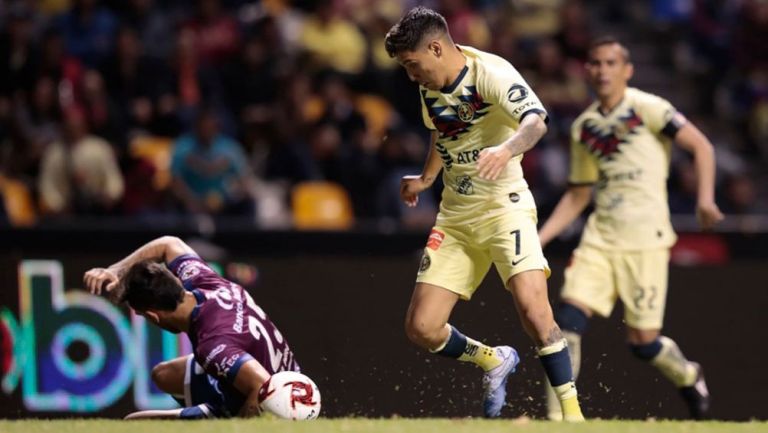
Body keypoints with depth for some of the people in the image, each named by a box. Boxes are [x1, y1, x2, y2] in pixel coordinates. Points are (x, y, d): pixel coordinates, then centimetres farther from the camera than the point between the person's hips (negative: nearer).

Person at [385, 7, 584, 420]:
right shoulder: (430, 88, 5)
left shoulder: (490, 73, -18)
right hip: (455, 215, 7)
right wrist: (426, 179, 32)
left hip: (504, 205, -7)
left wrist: (507, 149, -55)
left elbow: (536, 121, -36)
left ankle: (572, 411, -16)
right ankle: (494, 360, 27)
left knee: (532, 305, -27)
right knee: (421, 328, -2)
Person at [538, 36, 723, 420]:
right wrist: (539, 239, 10)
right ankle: (558, 413, -12)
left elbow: (701, 145, -5)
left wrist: (705, 198, -18)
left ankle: (688, 378, 29)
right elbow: (577, 195, 20)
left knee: (642, 341, -3)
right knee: (569, 316, -14)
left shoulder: (646, 108, -4)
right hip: (600, 235, 5)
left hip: (645, 239, -5)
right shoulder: (583, 127, 13)